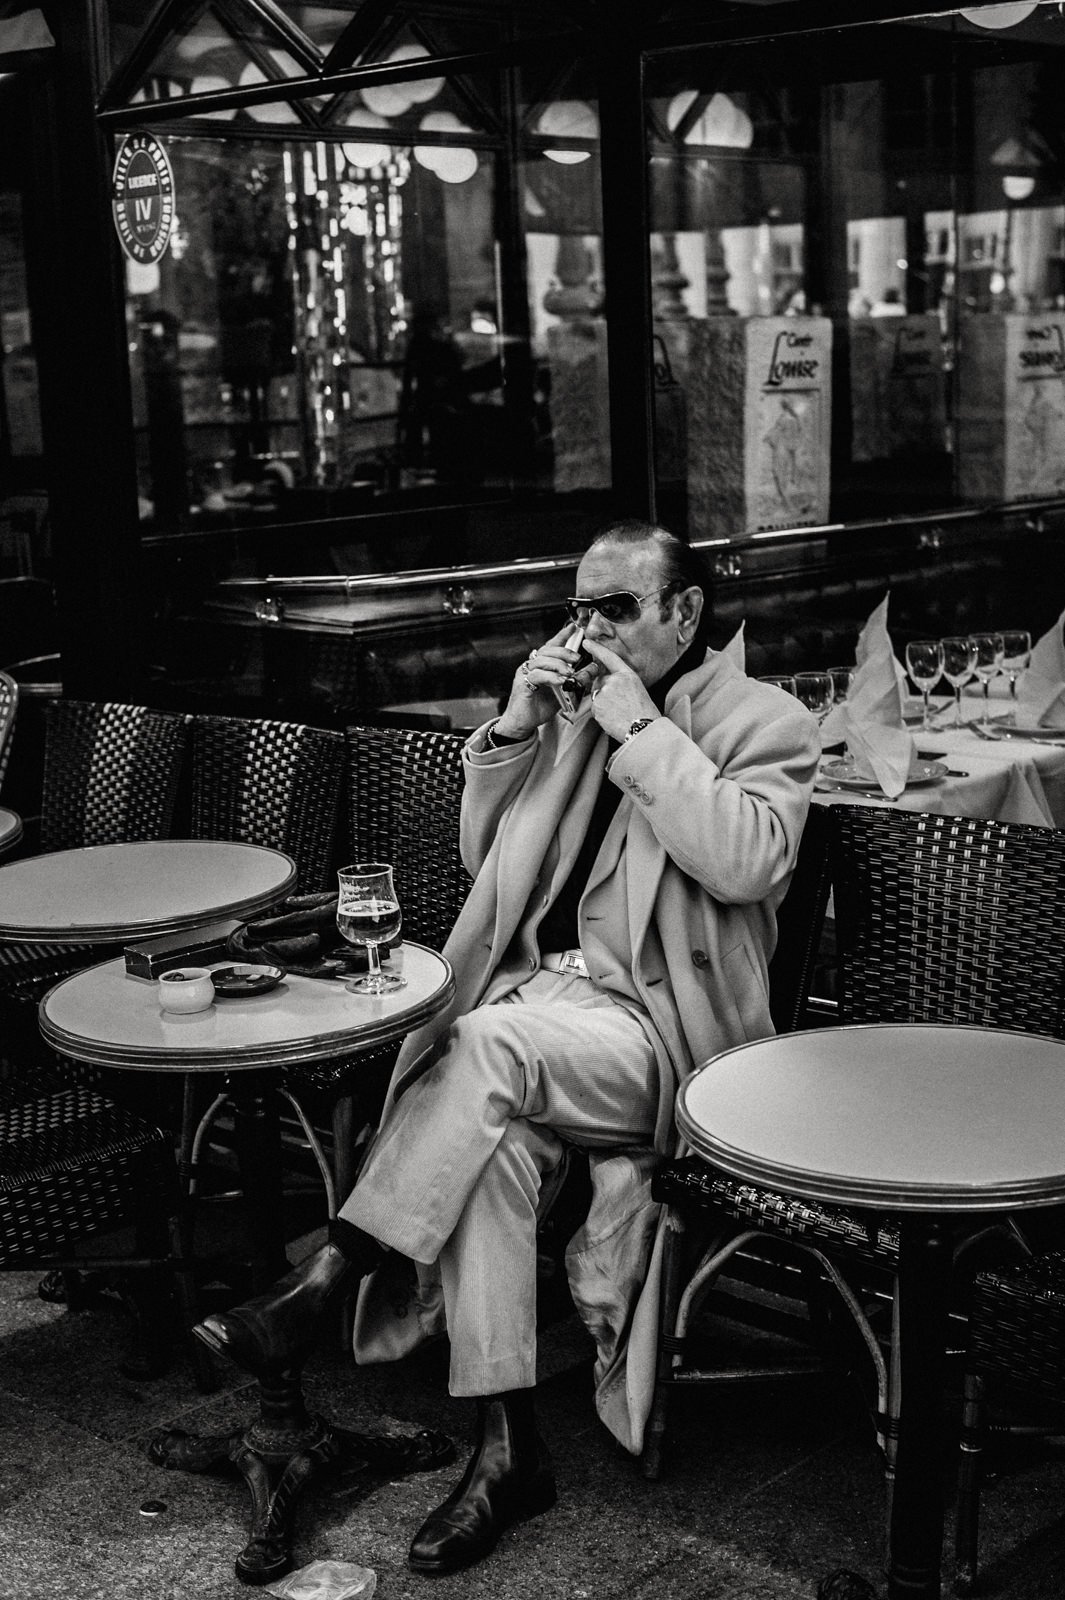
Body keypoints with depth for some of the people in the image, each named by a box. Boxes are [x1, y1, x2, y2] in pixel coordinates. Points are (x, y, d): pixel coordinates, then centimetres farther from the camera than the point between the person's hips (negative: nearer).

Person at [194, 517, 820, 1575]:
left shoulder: (764, 722, 3)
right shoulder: (578, 706, 20)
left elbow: (747, 864, -17)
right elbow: (483, 857, 20)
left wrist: (640, 730, -14)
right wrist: (517, 728, 6)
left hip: (654, 1024, -4)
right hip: (533, 998, 5)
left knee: (492, 1043, -34)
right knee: (492, 1142, -28)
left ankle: (321, 1286, -26)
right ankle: (506, 1449, -23)